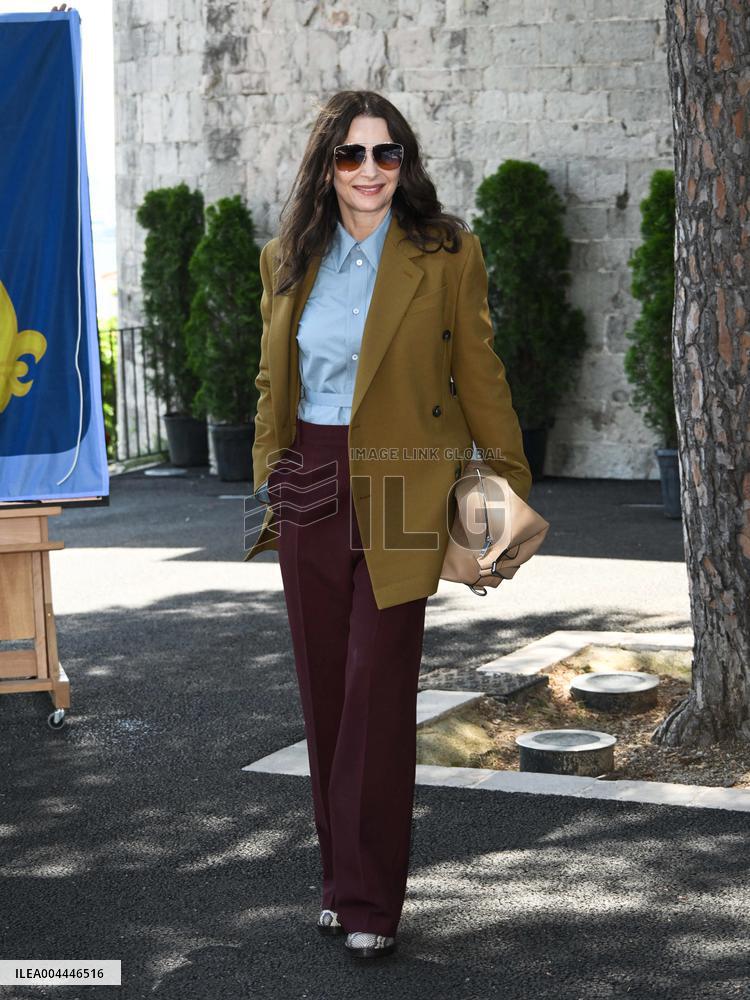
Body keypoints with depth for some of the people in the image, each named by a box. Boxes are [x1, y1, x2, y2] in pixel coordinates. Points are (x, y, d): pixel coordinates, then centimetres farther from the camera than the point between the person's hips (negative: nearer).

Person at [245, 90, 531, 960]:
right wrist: (271, 482, 14)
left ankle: (371, 901, 4)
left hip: (398, 493, -4)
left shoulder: (446, 256, -3)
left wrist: (511, 484, 1)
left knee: (378, 690, -6)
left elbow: (477, 373, 1)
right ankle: (340, 878, 22)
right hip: (309, 488, 4)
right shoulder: (288, 261, 9)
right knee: (323, 690, 8)